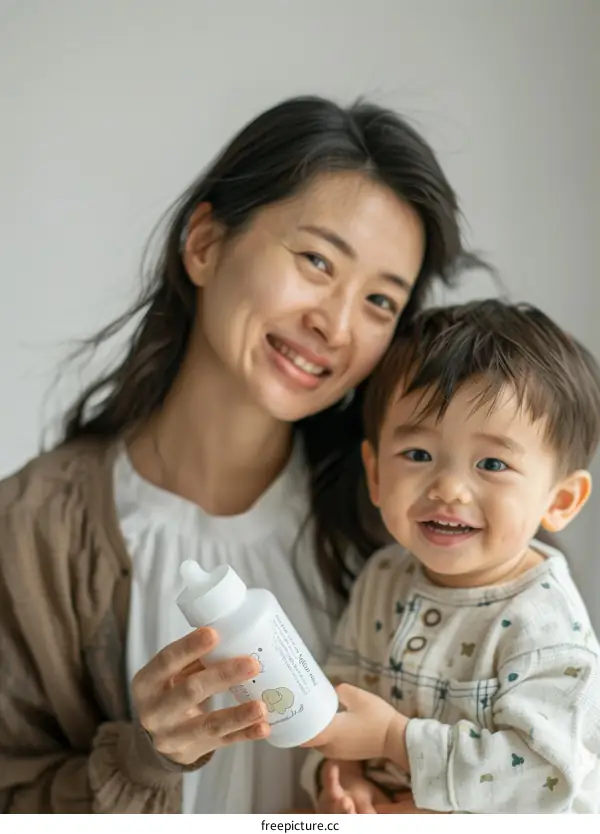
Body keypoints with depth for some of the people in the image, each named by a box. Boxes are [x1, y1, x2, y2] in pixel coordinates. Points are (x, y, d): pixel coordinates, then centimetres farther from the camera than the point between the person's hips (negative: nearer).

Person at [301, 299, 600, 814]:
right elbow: (345, 683, 8)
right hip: (387, 817, 6)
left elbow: (543, 776, -24)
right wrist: (337, 771, -10)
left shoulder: (544, 625, -19)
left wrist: (394, 737, -23)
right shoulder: (384, 578, 0)